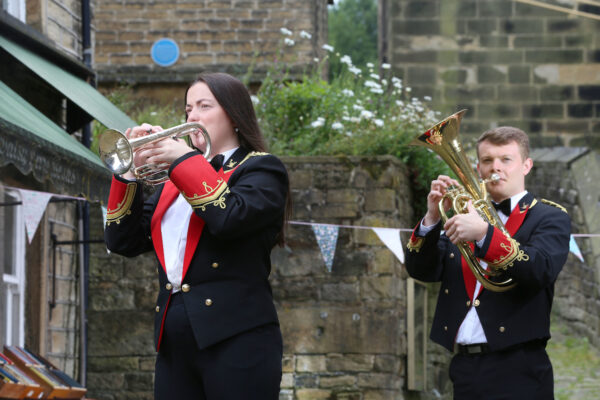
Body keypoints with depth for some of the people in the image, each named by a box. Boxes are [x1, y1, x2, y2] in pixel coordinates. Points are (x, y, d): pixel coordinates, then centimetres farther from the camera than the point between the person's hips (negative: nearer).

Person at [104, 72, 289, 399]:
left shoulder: (260, 170, 4)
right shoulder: (173, 182, 22)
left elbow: (230, 218, -17)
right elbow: (124, 242, 12)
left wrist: (184, 160, -10)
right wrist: (129, 173, 1)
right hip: (175, 345, 6)